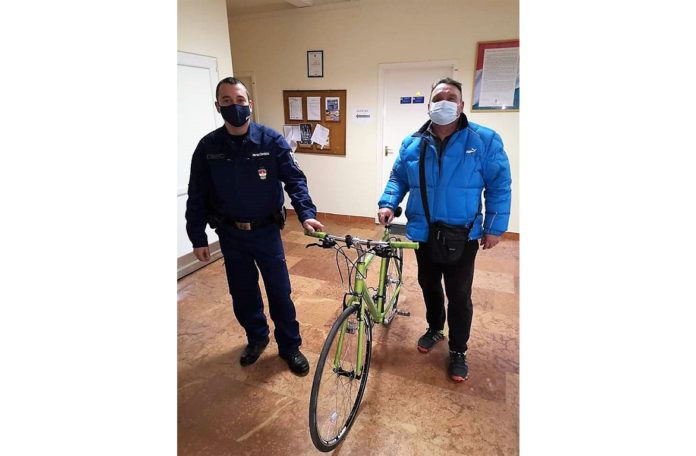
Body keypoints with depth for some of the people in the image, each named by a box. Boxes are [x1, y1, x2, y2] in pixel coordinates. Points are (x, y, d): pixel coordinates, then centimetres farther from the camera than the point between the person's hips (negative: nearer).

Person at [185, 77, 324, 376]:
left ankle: (290, 346, 28)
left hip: (266, 231, -2)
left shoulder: (272, 141, -9)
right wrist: (197, 238, 1)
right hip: (230, 235, 2)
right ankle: (257, 338, 40)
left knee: (280, 292, 7)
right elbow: (197, 196, 1)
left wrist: (306, 212, -28)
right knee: (242, 293, 16)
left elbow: (295, 179, -11)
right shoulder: (208, 146, -3)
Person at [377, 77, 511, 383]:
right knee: (429, 285, 19)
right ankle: (434, 329, 45)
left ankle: (458, 351, 28)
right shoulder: (412, 143, 0)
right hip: (423, 233, 3)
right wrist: (388, 204, -9)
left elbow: (499, 185, -5)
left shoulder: (485, 140, -7)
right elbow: (398, 178, 9)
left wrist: (495, 226, -8)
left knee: (459, 294, 7)